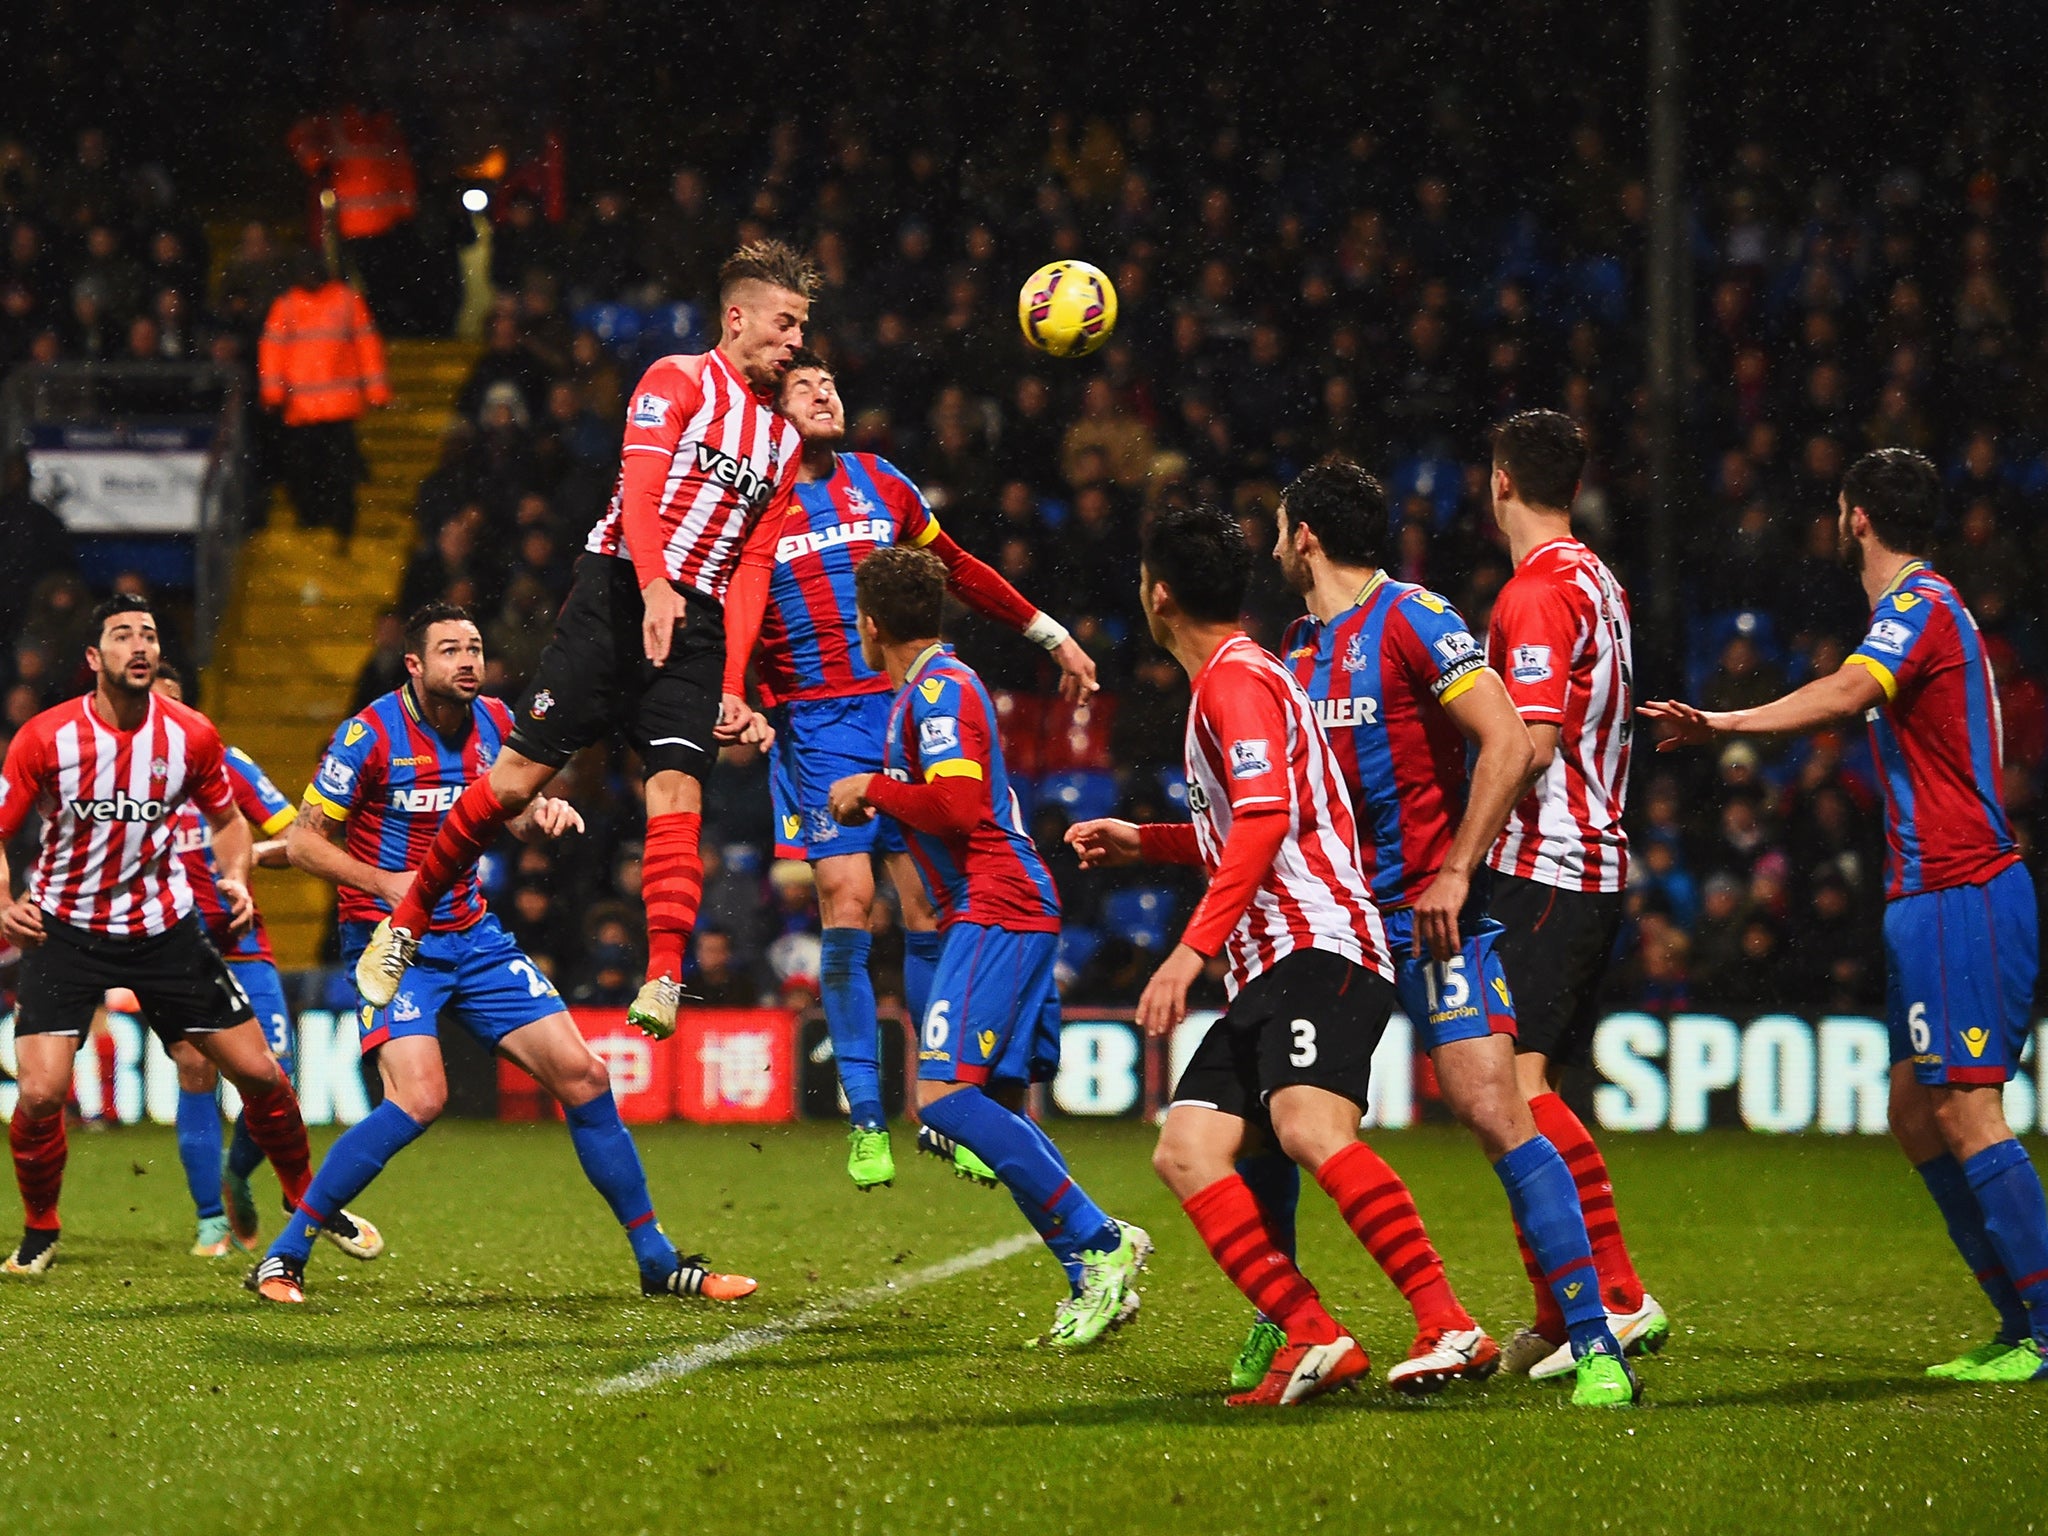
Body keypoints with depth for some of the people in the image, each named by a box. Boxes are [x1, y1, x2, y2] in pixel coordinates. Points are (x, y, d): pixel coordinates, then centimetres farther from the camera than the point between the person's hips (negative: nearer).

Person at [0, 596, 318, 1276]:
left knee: (260, 1074, 1)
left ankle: (306, 1201, 26)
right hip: (66, 931, -2)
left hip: (164, 926, 2)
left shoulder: (192, 736, -6)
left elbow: (227, 819, 12)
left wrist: (237, 880, -7)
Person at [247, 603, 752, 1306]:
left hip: (474, 937, 6)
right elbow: (304, 840, -9)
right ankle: (283, 1258, -14)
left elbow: (516, 818, 18)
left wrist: (548, 813, -5)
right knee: (420, 1098, -26)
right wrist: (386, 882, -22)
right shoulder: (371, 734, -13)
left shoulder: (494, 722, 4)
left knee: (582, 1074, -1)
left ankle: (657, 1260, 11)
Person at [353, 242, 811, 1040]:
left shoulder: (781, 436, 20)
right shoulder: (678, 381, 2)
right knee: (522, 770, -8)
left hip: (694, 622, 5)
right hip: (619, 591, -5)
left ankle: (663, 981, -25)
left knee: (677, 786, -14)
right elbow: (641, 488, -13)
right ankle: (403, 924, 7)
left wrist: (734, 685, 10)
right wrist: (655, 587, -29)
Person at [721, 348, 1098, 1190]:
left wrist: (1050, 635, 26)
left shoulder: (881, 483, 13)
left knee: (930, 901, -2)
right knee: (846, 902, -13)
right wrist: (732, 694, -36)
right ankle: (866, 1124, -9)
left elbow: (958, 571, 26)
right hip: (817, 723, -3)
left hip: (909, 706, 4)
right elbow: (742, 600, -18)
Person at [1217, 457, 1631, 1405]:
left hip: (1427, 914, -8)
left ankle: (1595, 1342, -16)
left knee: (1493, 1113, -18)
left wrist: (1456, 872, -21)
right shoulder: (1296, 648, 15)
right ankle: (1277, 1325, 21)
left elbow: (1509, 744, -18)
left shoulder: (1412, 622, -10)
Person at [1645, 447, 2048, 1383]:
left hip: (1961, 896, -10)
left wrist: (1722, 724, -33)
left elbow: (1844, 694, -29)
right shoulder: (1916, 609, 19)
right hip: (1938, 896, 10)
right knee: (1915, 1113, 10)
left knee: (1966, 1112, -13)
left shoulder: (1921, 605, -12)